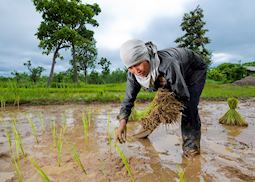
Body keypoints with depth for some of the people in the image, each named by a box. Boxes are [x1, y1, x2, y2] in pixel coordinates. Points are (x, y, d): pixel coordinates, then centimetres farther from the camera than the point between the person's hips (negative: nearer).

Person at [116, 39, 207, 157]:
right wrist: (122, 122, -30)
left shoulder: (167, 64, -45)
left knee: (189, 105, -21)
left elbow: (183, 96, -35)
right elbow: (128, 98, -19)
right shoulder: (133, 74, -26)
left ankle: (191, 145, -4)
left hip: (195, 68, -5)